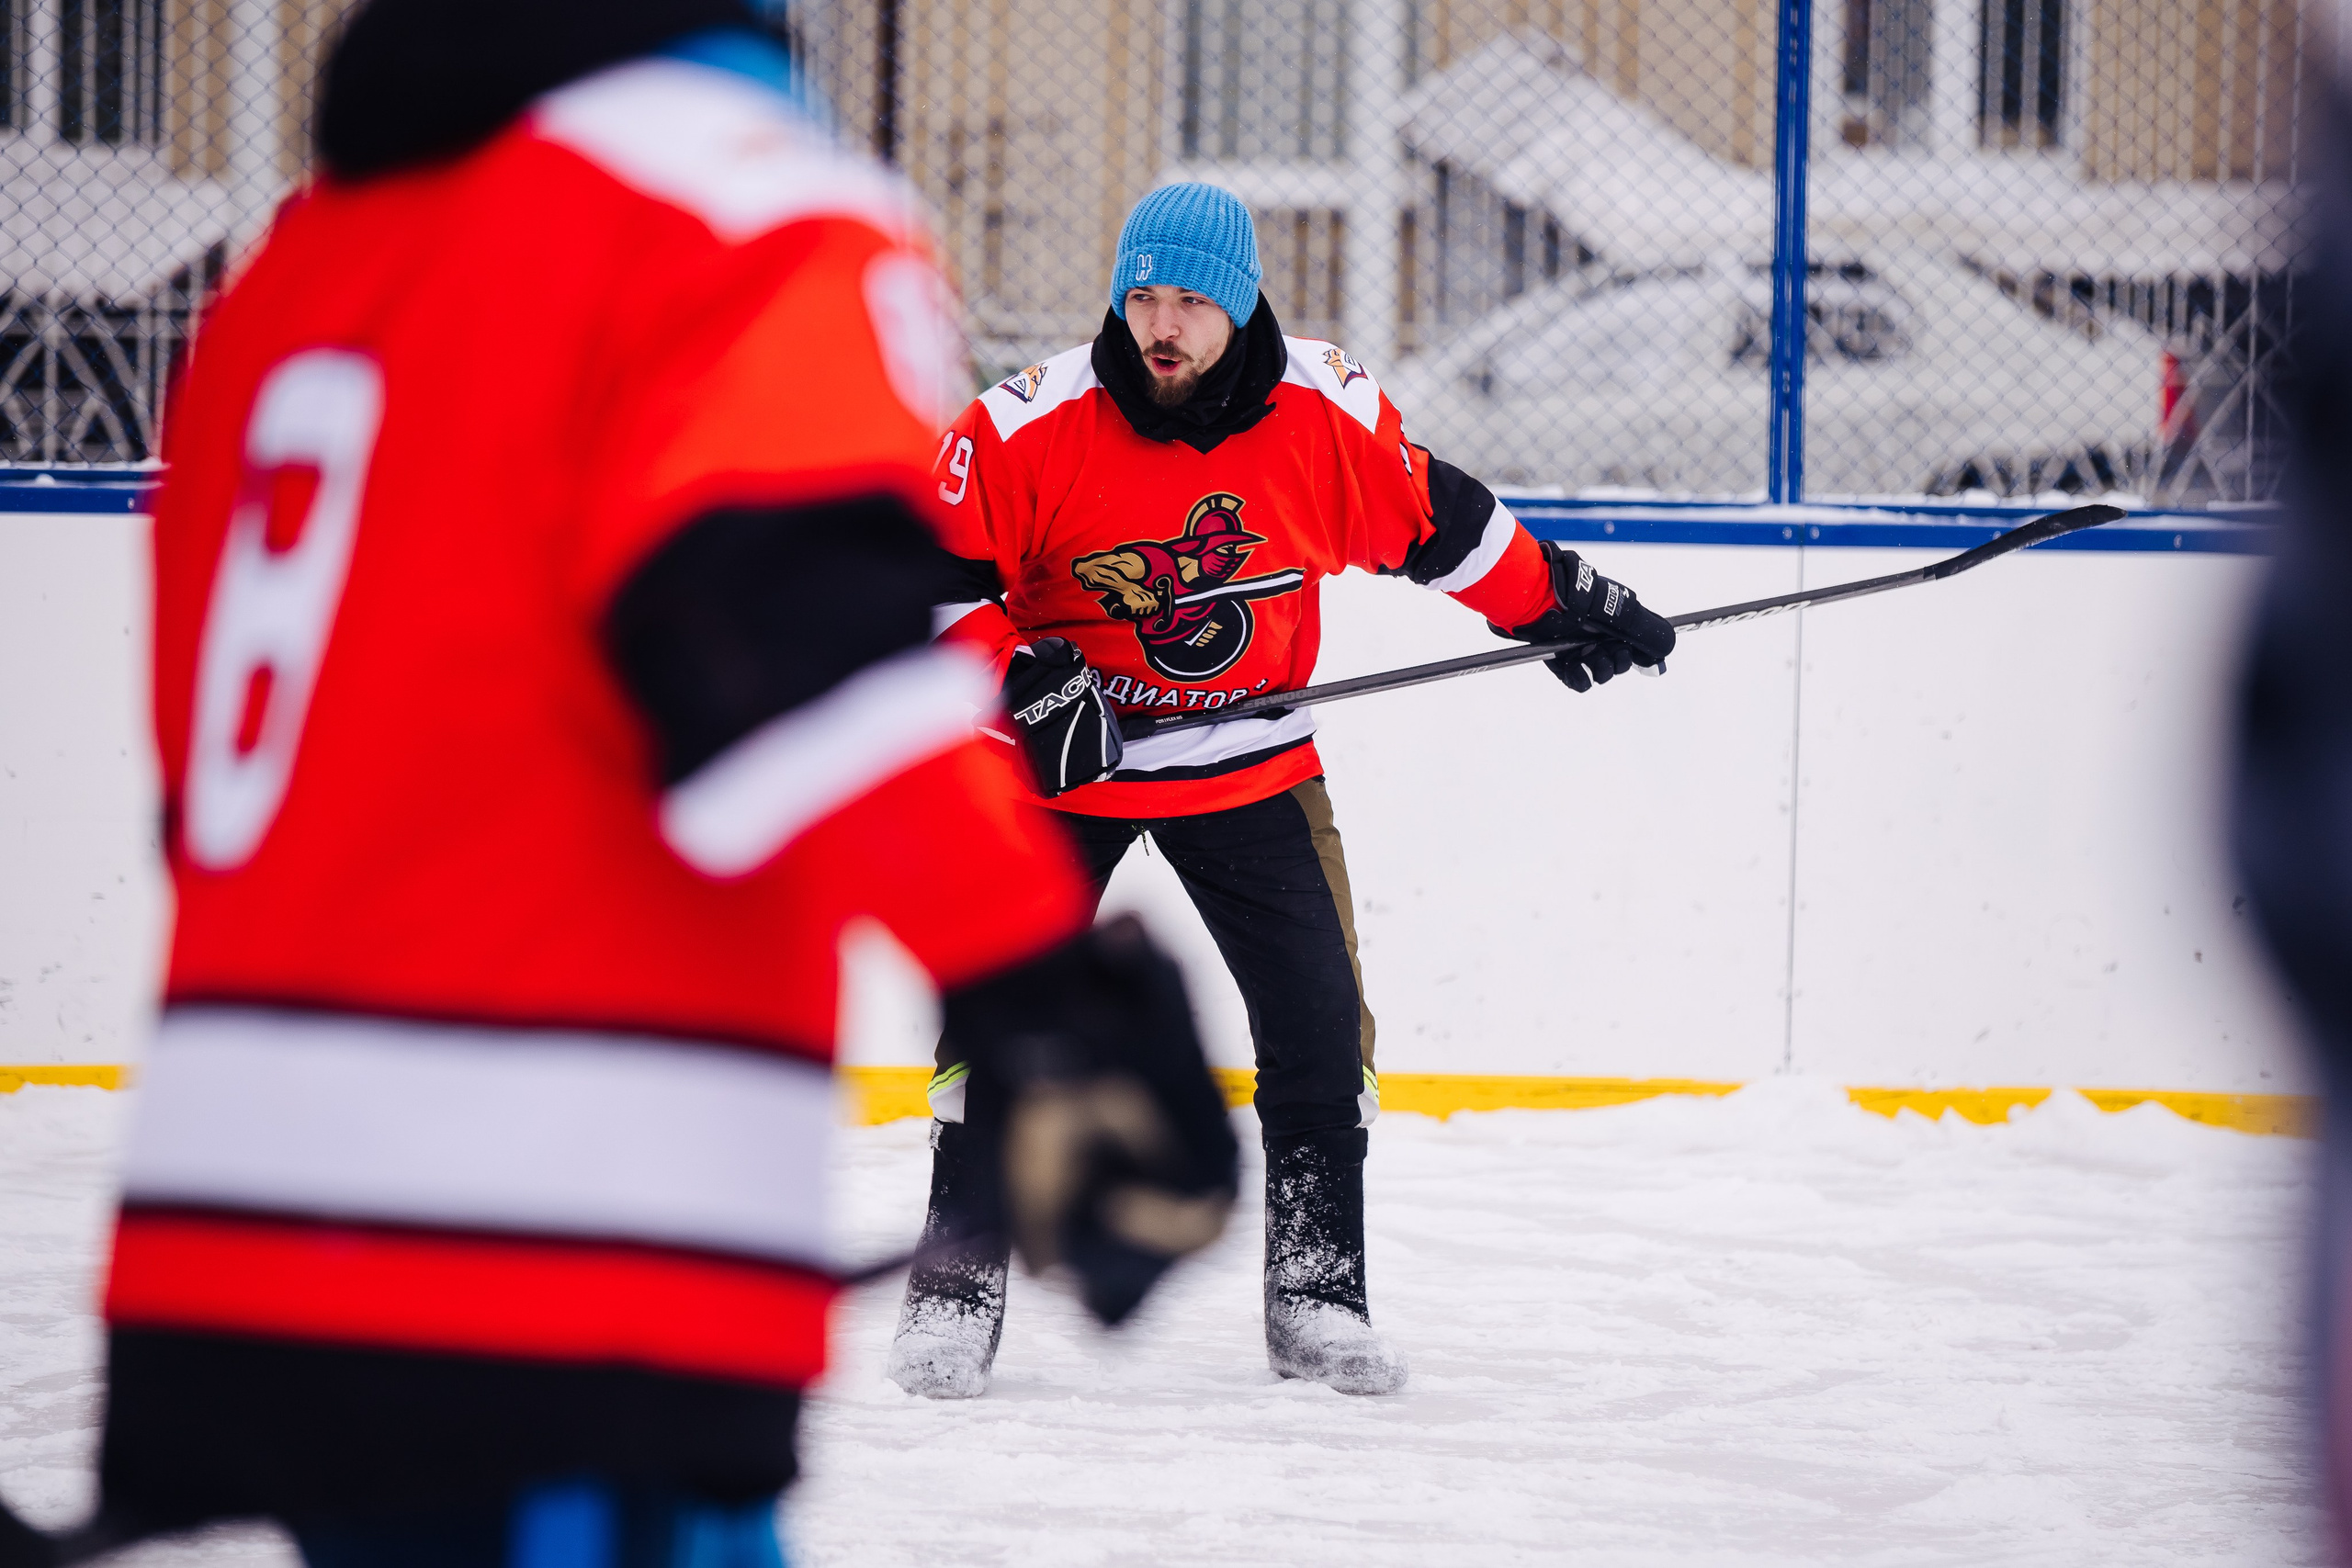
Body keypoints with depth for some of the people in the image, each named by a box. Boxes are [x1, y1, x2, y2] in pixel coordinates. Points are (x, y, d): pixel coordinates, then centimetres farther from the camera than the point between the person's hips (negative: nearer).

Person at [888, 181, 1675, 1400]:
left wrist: (1556, 602, 11)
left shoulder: (1328, 414, -11)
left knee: (1319, 1022, -2)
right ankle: (957, 1288, 0)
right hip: (1062, 754, -2)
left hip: (1250, 764, 2)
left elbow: (1429, 520, 6)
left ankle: (1316, 1296, 10)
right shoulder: (1030, 428, -19)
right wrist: (1022, 678, -25)